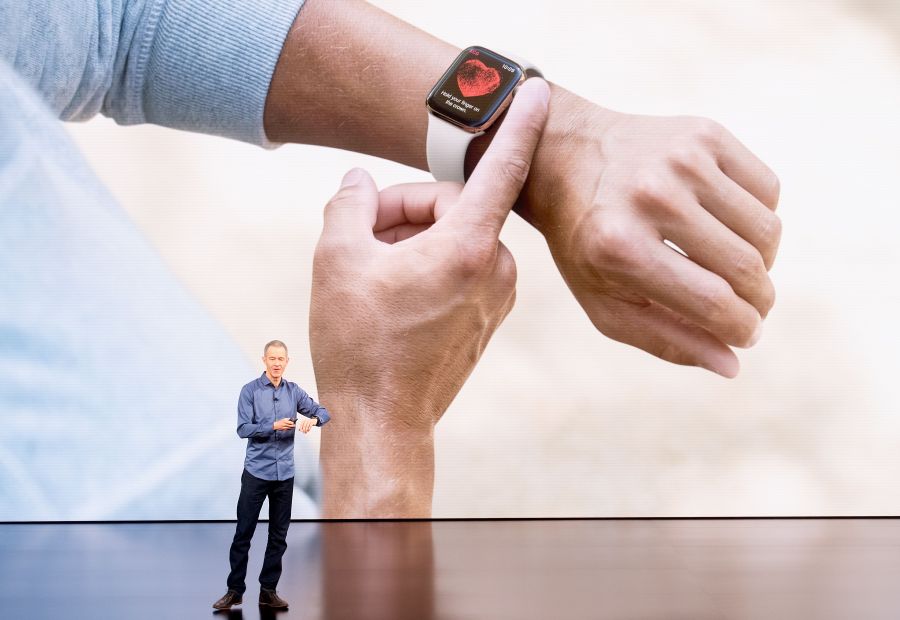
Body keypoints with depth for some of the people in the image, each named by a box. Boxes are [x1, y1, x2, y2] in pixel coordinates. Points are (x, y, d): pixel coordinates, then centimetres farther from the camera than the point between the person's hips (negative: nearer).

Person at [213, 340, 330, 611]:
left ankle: (268, 590, 14)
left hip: (285, 473, 4)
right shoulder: (250, 390, -5)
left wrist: (313, 418, -16)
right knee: (243, 533, -1)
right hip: (256, 472, -4)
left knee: (279, 535, 6)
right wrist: (274, 426, -23)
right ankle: (235, 590, 6)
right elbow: (243, 429, -11)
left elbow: (323, 412, 7)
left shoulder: (294, 391, 6)